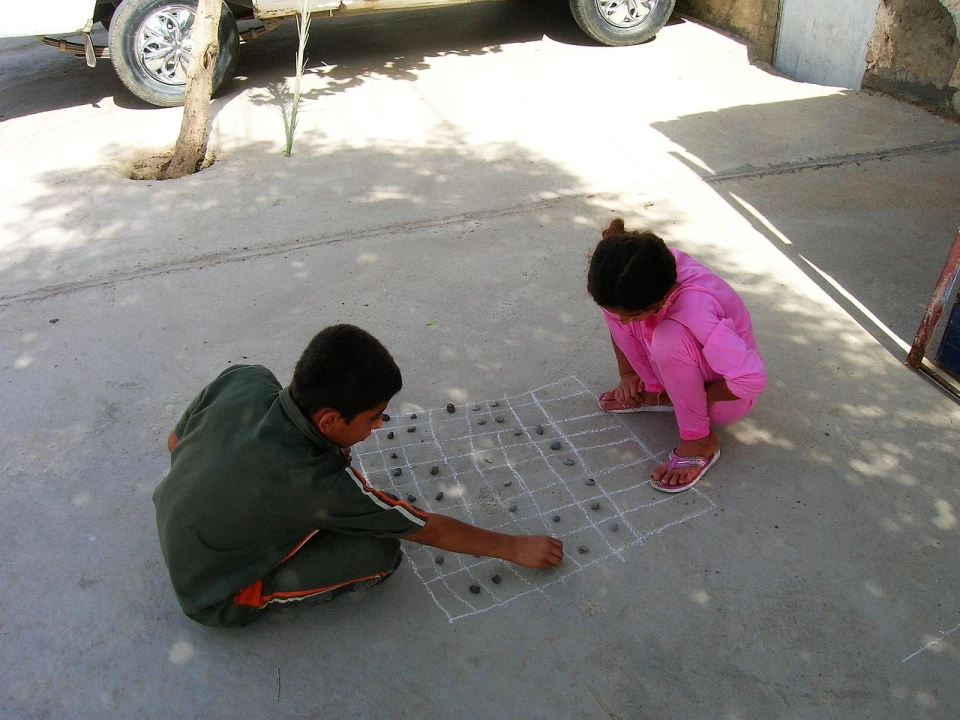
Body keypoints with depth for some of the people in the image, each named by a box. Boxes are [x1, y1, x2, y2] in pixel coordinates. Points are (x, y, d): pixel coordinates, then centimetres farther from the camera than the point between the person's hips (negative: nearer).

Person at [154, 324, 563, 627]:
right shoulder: (319, 484, -34)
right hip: (215, 598, -6)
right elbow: (429, 530, -20)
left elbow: (175, 443, 0)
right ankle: (267, 595, 3)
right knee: (379, 553, -18)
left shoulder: (243, 379, -21)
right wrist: (514, 547, -6)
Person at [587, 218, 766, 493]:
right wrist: (627, 374, -1)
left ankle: (699, 441, -14)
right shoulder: (642, 274, -22)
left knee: (669, 339, -37)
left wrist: (696, 396, -22)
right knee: (616, 301, -12)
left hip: (725, 390, -6)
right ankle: (655, 392, 5)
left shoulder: (696, 307, -40)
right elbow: (617, 310, 1)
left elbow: (752, 379, -39)